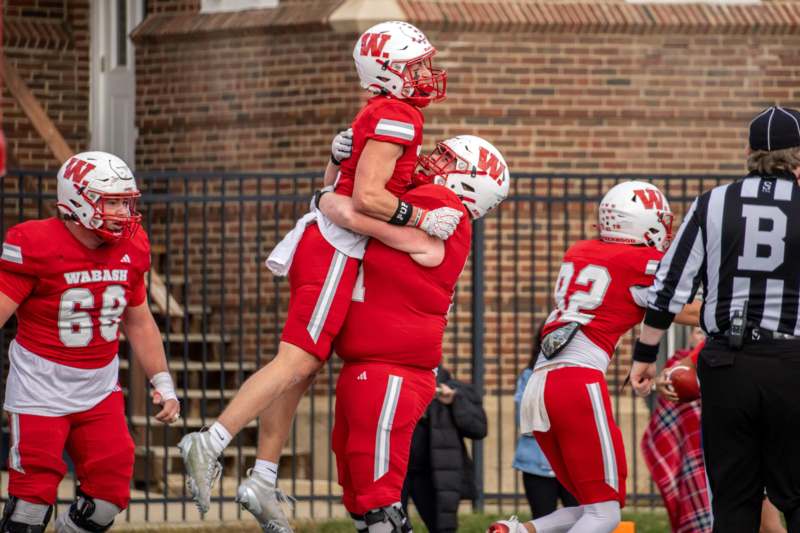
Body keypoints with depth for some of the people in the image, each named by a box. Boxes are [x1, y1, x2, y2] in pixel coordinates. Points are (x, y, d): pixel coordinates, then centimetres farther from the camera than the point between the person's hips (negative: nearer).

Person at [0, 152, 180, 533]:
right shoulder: (37, 244, -17)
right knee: (33, 491, -7)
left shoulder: (131, 248, 3)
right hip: (41, 387, -6)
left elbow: (139, 322, 16)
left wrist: (162, 382, 13)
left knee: (111, 489, 1)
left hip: (100, 386, 6)